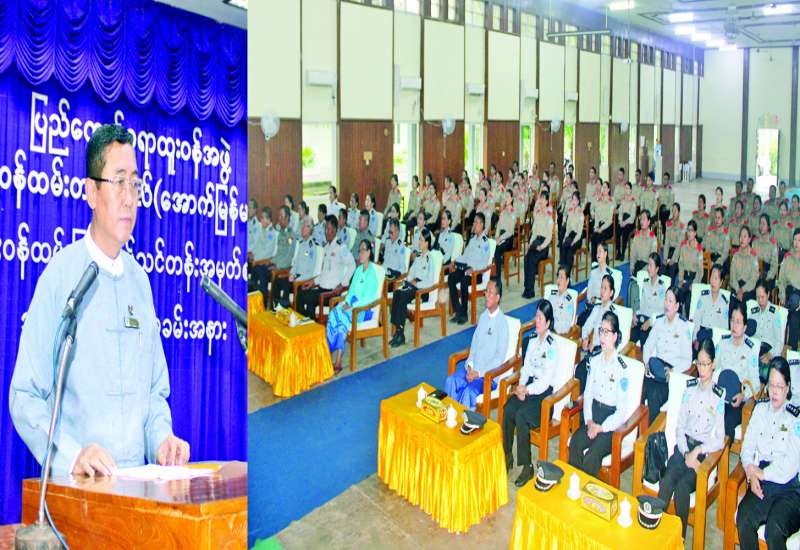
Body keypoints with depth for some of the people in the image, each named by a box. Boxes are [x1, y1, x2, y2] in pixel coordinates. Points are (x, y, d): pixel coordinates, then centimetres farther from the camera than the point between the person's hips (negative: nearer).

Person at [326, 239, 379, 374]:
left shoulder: (372, 272, -9)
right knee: (334, 313, -21)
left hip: (364, 308, -7)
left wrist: (352, 306, -20)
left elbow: (370, 297, -15)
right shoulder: (358, 269, 16)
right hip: (352, 304, 7)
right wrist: (347, 302, -2)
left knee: (341, 317, -30)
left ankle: (338, 362, -26)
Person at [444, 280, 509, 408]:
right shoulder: (483, 316, 9)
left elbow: (499, 358, -15)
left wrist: (479, 373, -17)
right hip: (473, 367, 7)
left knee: (469, 392, -30)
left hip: (489, 373, -7)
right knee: (450, 382, -16)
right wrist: (470, 365, -3)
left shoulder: (502, 322, -14)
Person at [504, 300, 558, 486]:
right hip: (529, 385, 6)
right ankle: (507, 456, -8)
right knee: (508, 409, -20)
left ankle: (527, 466, -16)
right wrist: (521, 386, -6)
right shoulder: (532, 339, 11)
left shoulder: (552, 345, -11)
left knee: (521, 416, -27)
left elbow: (547, 379, -15)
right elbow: (526, 366, 11)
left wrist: (527, 390, -21)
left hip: (545, 391, -6)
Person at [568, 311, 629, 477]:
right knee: (574, 444, -23)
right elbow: (588, 393, 10)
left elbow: (621, 412, -10)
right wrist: (589, 421, -4)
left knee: (591, 457, -27)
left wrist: (601, 428, -16)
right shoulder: (595, 360, 7)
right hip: (593, 415, 5)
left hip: (612, 421, -5)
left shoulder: (621, 368, -11)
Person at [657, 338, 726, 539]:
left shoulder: (719, 396, 0)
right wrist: (686, 453, -6)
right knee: (667, 480, -27)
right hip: (684, 445, 3)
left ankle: (679, 537, -20)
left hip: (705, 451, -3)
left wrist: (698, 451, -16)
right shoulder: (690, 387, 11)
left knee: (682, 486, -29)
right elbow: (679, 426, 8)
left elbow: (720, 440, -2)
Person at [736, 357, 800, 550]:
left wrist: (762, 473, -6)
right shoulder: (760, 409, 16)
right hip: (761, 483, 3)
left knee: (774, 529, -32)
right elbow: (747, 447, 12)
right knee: (744, 520, -27)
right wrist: (751, 473, -5)